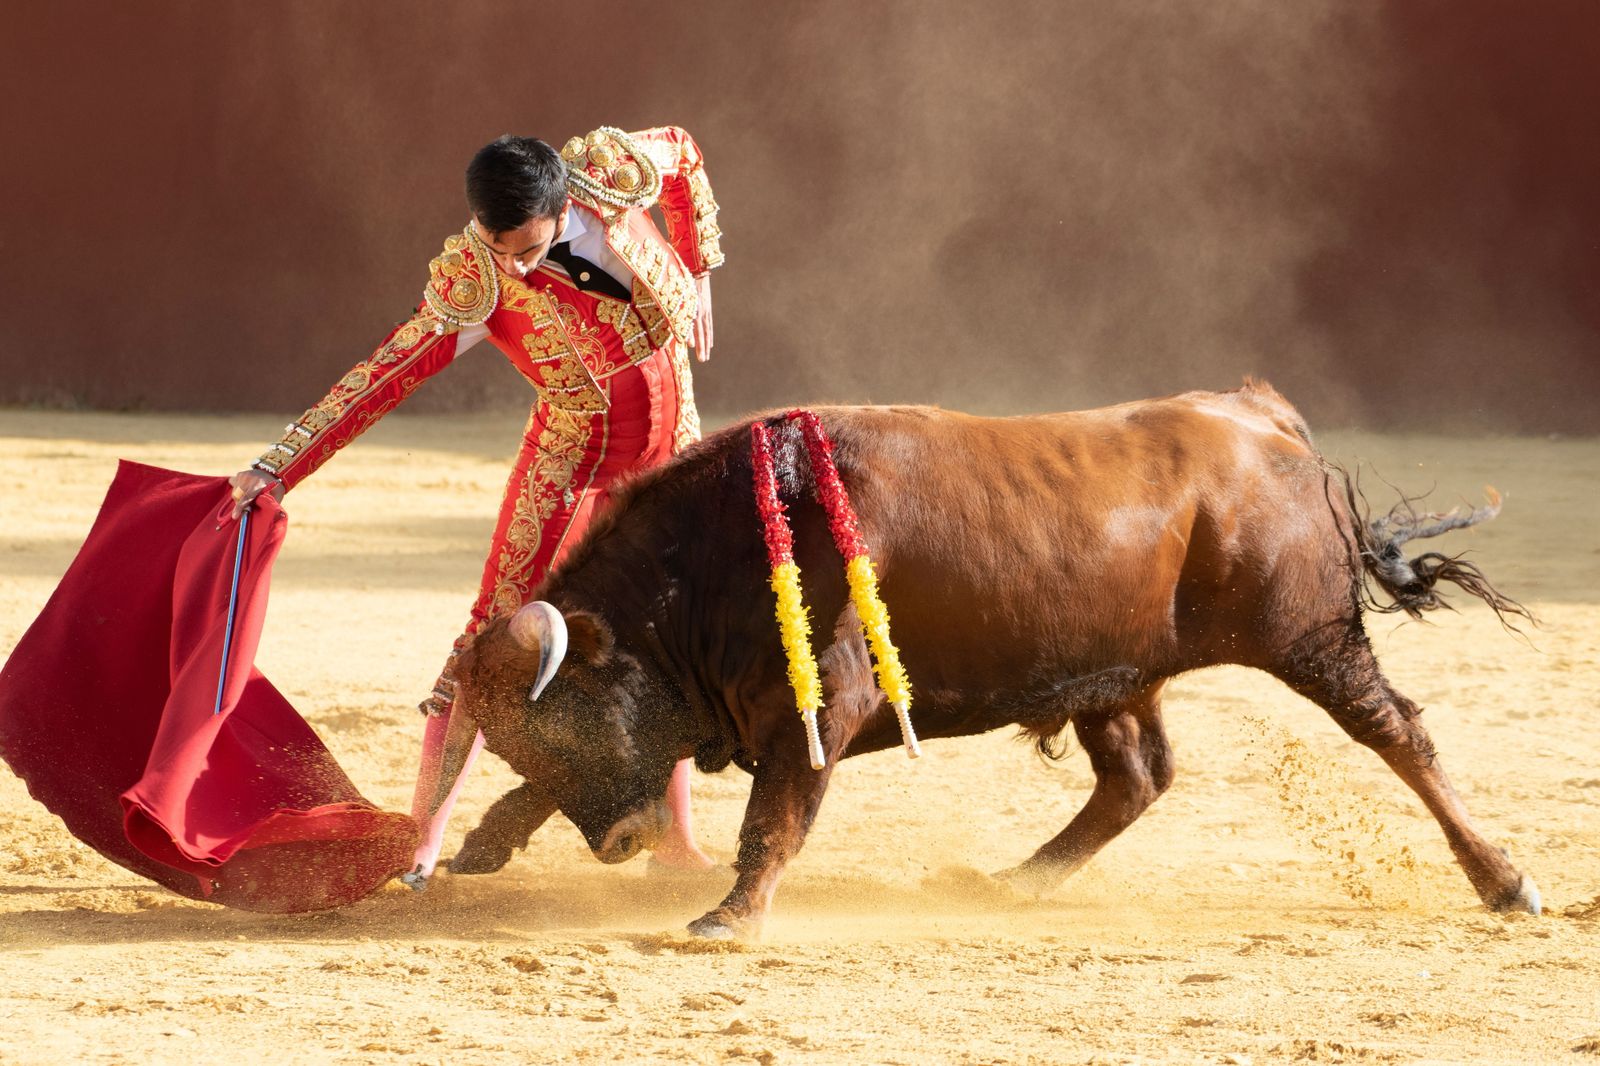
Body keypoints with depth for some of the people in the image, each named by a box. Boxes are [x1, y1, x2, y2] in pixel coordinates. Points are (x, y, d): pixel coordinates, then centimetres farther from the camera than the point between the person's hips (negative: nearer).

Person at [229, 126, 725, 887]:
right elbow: (386, 375, -26)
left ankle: (676, 840, 25)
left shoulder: (613, 168, -19)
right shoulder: (472, 283, -26)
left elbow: (682, 152, 3)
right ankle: (421, 843, -11)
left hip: (674, 440, 4)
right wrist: (278, 469, -31)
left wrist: (698, 276, 6)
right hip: (573, 454, -4)